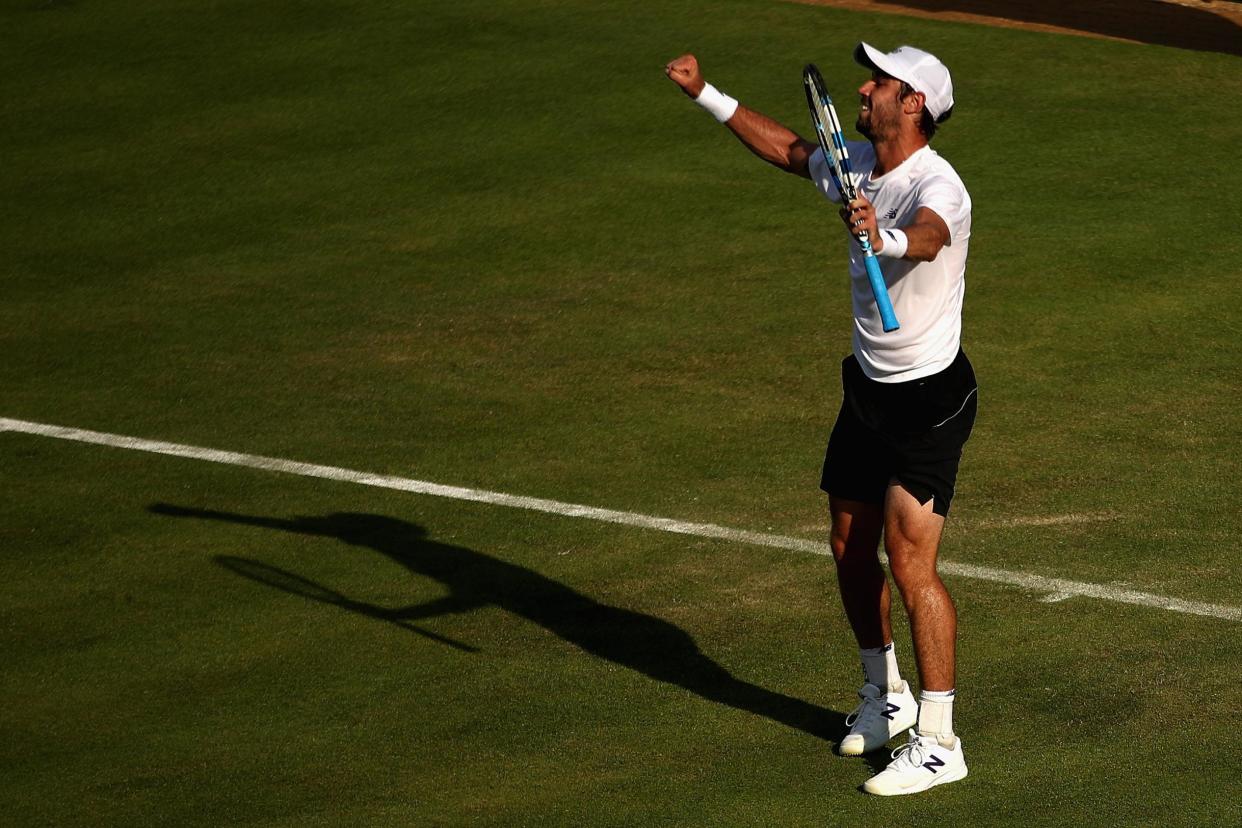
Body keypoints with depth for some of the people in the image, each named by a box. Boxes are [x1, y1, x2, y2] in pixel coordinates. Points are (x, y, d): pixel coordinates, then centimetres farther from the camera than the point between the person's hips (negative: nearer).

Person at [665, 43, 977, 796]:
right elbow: (788, 147, 21)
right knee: (851, 551, 15)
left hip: (931, 400, -8)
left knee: (911, 562, -14)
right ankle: (885, 696, 35)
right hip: (868, 388, 8)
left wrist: (883, 237, -70)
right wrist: (706, 95, 24)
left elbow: (925, 239, -48)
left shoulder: (937, 187, -25)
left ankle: (938, 744, -9)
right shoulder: (856, 164, 1)